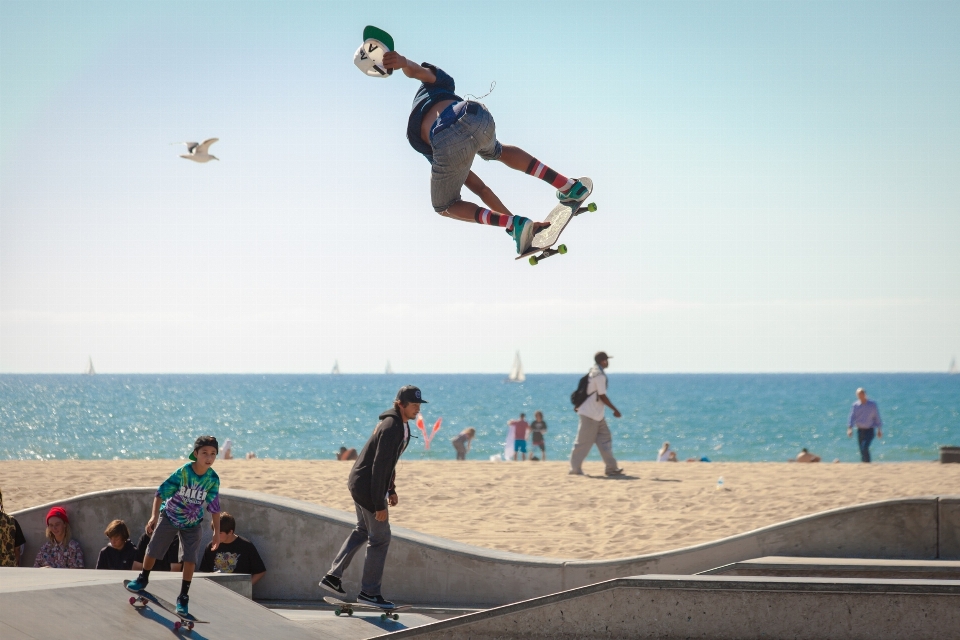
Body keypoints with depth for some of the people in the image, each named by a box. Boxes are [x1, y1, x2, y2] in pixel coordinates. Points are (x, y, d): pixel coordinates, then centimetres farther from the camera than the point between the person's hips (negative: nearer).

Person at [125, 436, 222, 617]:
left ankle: (183, 597, 2)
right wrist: (154, 516, -26)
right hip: (169, 517, -1)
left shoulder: (213, 479, -17)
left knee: (190, 558, -9)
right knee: (153, 551, 10)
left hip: (192, 523, 1)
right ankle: (143, 580, 38)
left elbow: (214, 507, -5)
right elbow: (161, 493, -19)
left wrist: (217, 532, -3)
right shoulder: (183, 472, -26)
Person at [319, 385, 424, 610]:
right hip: (368, 487, -10)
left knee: (362, 530, 24)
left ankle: (333, 576, 28)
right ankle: (369, 592, 7)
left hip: (359, 482, 10)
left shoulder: (399, 424, 7)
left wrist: (391, 489, 20)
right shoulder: (391, 428, -25)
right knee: (380, 538, -1)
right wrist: (380, 505, -24)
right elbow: (379, 466, -26)